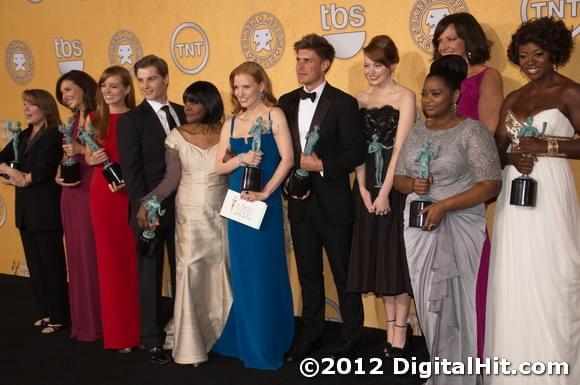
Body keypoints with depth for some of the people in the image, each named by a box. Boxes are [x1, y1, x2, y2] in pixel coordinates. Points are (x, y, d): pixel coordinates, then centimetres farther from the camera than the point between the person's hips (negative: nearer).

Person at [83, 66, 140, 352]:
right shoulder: (93, 119, 8)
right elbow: (88, 157, 13)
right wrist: (92, 159, -8)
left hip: (132, 193, -2)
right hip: (102, 193, 3)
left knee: (134, 257, 1)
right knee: (110, 258, 6)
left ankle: (140, 328, 15)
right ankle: (118, 332, 16)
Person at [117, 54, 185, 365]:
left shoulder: (184, 114, 9)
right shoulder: (130, 120, -3)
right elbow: (132, 171, -9)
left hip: (184, 208, 4)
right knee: (150, 275, 6)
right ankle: (152, 339, 17)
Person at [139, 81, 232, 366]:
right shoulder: (176, 136, -1)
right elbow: (172, 178, -5)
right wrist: (146, 202, -15)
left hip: (221, 213, 1)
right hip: (189, 213, -1)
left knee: (221, 272, 5)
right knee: (190, 273, -2)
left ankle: (222, 334, 22)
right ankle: (190, 344, 8)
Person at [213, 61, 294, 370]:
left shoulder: (274, 115, -3)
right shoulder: (231, 123, 10)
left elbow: (287, 158, -11)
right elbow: (219, 167, 9)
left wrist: (265, 193, -18)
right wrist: (241, 159, -10)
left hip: (264, 202, -5)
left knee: (265, 271, 2)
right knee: (242, 272, 13)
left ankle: (267, 344, 17)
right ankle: (244, 340, 28)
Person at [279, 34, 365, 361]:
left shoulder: (344, 103, -8)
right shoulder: (287, 103, 9)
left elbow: (357, 152, -11)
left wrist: (321, 165, -20)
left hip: (333, 203, -5)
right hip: (299, 202, 5)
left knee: (344, 273, 6)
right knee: (308, 273, 15)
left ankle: (351, 338, 21)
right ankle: (311, 334, 29)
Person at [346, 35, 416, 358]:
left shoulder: (405, 97, -5)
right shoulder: (360, 100, 10)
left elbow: (400, 148, -11)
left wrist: (385, 192, -15)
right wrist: (364, 189, -5)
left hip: (397, 186, -5)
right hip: (367, 187, 5)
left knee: (397, 254, 1)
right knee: (376, 255, 8)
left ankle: (401, 330, 12)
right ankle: (391, 327, 20)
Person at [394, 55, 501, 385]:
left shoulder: (472, 131, -7)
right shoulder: (416, 132, 11)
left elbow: (491, 184, -13)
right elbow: (399, 178, 15)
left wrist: (444, 206, -19)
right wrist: (412, 185, -9)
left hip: (458, 228, -5)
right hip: (420, 228, 5)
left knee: (455, 303, -1)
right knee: (428, 302, 9)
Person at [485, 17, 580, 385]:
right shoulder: (513, 99, 16)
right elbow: (496, 150, 12)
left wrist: (545, 146, -18)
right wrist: (513, 158, -8)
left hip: (550, 191, -6)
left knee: (549, 279, -3)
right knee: (514, 281, 7)